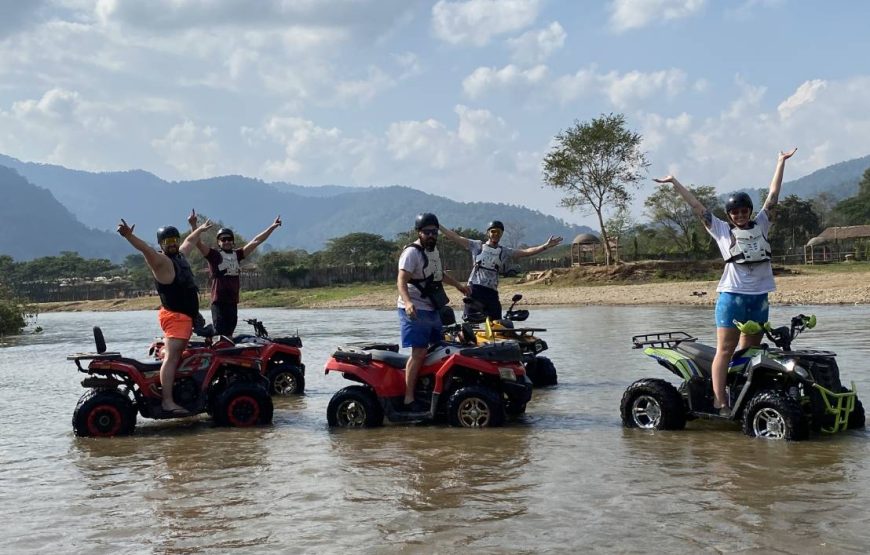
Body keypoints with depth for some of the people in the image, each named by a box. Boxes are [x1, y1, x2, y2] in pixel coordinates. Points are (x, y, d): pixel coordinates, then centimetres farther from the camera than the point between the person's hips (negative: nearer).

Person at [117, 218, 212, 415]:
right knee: (171, 357, -18)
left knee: (178, 357, 13)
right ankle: (167, 401, -26)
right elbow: (145, 249, -28)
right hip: (174, 316, -10)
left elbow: (189, 241, 37)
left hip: (187, 316, 10)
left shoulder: (180, 256, 17)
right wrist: (129, 236, -45)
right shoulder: (161, 261, -9)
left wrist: (201, 229, 54)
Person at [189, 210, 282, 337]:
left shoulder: (237, 255, 13)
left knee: (229, 335, 11)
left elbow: (256, 241, 16)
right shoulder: (213, 255, 0)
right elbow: (198, 243, -13)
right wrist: (193, 225, -29)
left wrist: (272, 227, 17)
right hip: (218, 302, -6)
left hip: (233, 302, 6)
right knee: (219, 335, -11)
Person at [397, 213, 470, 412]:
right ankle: (409, 399, -15)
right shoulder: (412, 252, -13)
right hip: (415, 310, -10)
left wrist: (458, 285, 45)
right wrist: (408, 302, -41)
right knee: (419, 352, -16)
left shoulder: (434, 250, 16)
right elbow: (401, 280, -25)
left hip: (432, 309, 10)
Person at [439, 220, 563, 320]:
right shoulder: (477, 245, 7)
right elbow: (455, 237, 5)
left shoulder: (505, 252, 10)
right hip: (474, 289, -2)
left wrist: (545, 246, -10)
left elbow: (526, 252, 1)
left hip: (491, 292, 2)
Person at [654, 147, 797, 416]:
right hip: (732, 296, -4)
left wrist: (782, 162, 18)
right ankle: (719, 402, -11)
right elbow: (696, 206, 5)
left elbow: (773, 195, 16)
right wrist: (674, 182, 5)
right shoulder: (721, 230, 6)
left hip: (759, 298, 4)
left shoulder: (761, 225, 14)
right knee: (725, 350, -8)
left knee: (749, 352, 7)